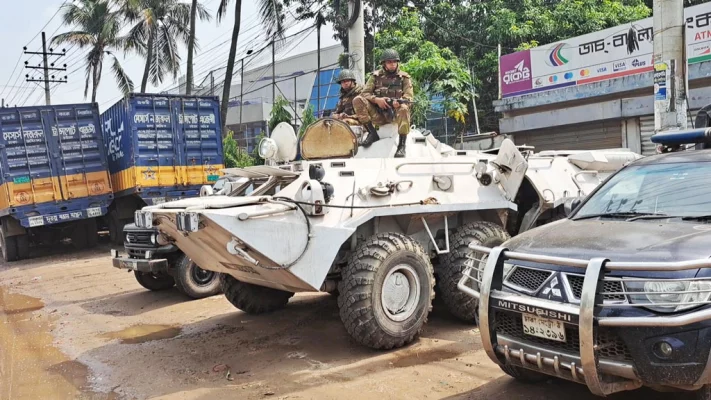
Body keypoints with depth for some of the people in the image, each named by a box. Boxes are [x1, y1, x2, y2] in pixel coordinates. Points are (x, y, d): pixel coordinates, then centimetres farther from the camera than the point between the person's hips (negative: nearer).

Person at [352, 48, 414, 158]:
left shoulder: (404, 77, 10)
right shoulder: (376, 76, 12)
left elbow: (409, 96, -2)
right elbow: (365, 93, 3)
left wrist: (400, 102, -26)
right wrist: (376, 100, -18)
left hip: (395, 114, -2)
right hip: (379, 114, 2)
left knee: (404, 108, -37)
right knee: (358, 100, -18)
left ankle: (402, 145, -32)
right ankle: (372, 133, -16)